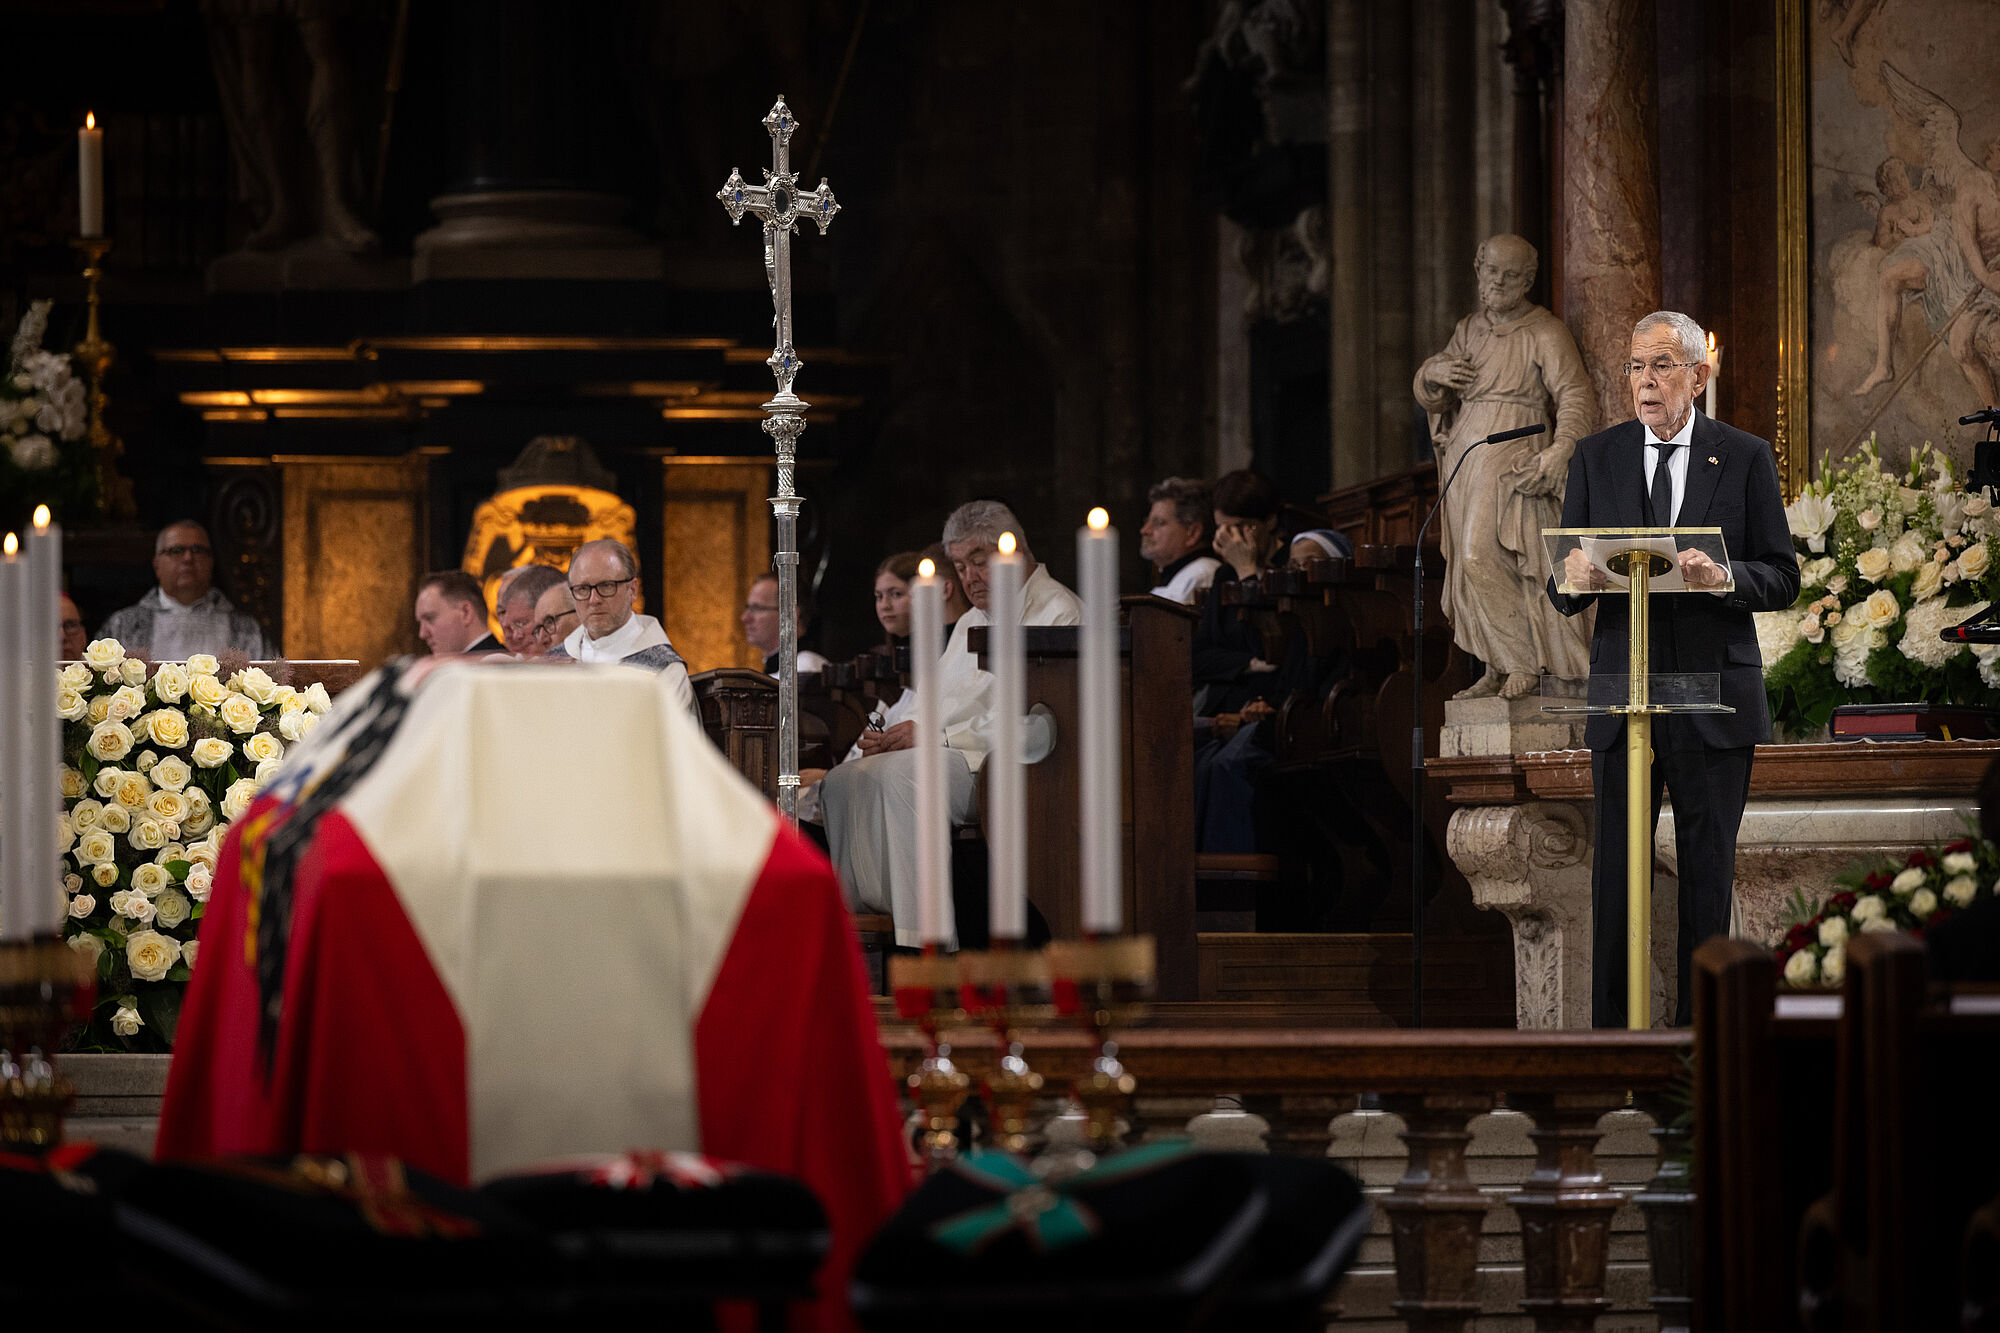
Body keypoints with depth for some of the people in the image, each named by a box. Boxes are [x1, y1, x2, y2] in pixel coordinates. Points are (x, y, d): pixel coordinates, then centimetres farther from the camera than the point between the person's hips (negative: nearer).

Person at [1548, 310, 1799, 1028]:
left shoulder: (1745, 457, 4)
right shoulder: (1596, 457, 9)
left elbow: (1782, 580, 1)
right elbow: (1562, 591, 8)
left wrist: (1725, 578, -20)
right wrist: (1574, 578, -17)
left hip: (1713, 697, -1)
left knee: (1709, 871, 4)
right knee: (1616, 868, 0)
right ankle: (1611, 1032, 4)